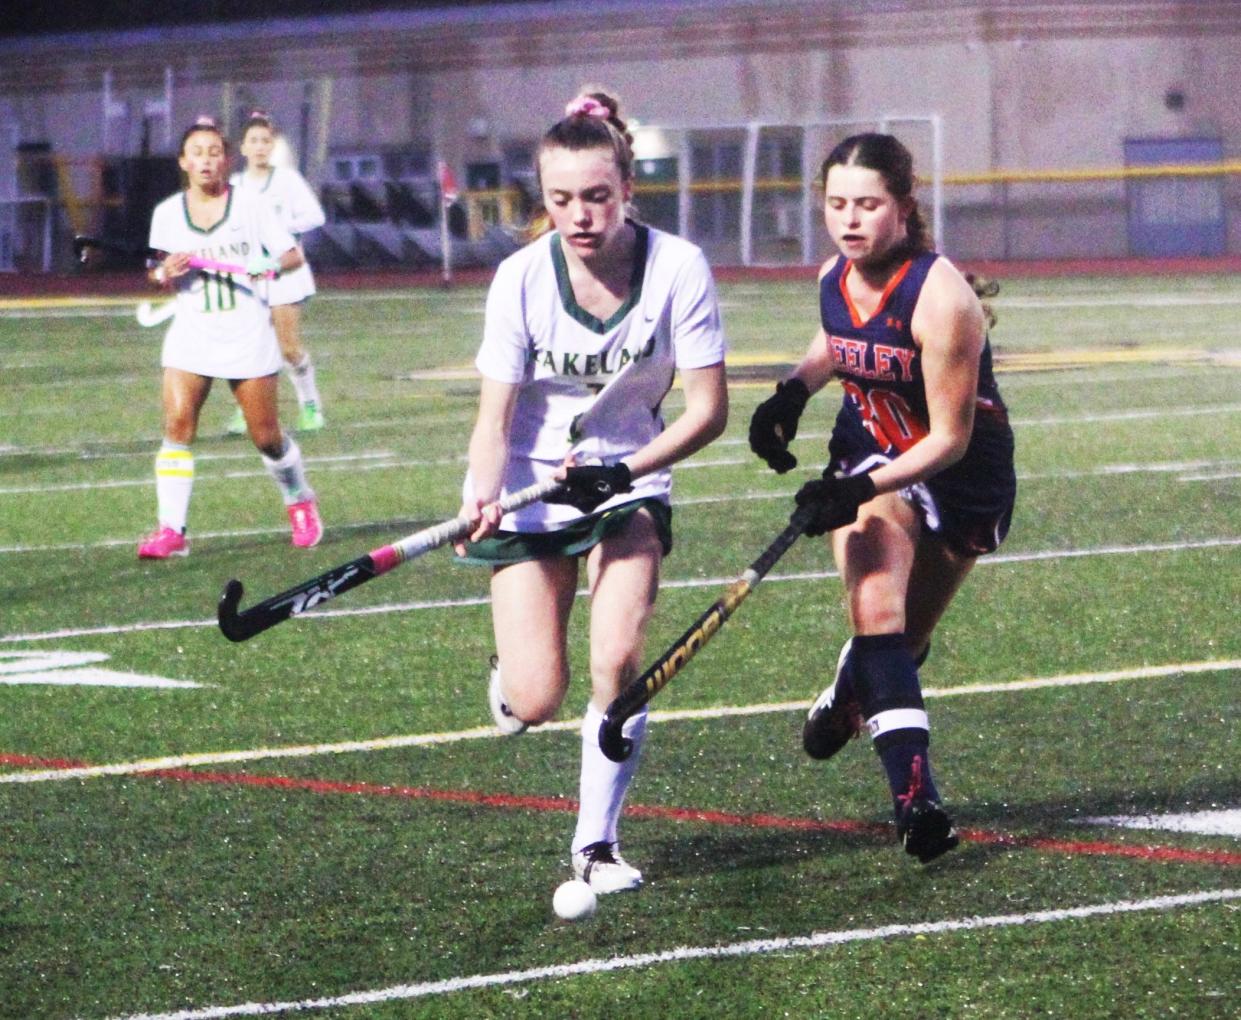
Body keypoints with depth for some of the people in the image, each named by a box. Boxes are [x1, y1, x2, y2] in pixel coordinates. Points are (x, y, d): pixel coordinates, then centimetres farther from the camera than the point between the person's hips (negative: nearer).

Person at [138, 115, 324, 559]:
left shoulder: (250, 207, 0)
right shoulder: (167, 214, 5)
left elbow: (294, 254, 1)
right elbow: (163, 279, 10)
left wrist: (272, 264, -20)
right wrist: (166, 273, -14)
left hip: (247, 337, -1)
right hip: (192, 335, 1)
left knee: (265, 435, 3)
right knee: (177, 424, -16)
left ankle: (300, 502, 31)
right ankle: (171, 529, -16)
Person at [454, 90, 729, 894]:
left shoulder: (678, 268, -16)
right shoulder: (522, 278, -15)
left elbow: (708, 409, -12)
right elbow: (496, 412, -14)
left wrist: (625, 472, -26)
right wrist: (483, 497, -33)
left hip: (628, 482, 0)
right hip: (531, 487, 0)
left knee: (619, 660, -20)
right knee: (536, 702, -8)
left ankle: (597, 841, -5)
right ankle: (509, 673, 29)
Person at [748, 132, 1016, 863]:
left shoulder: (939, 298, -29)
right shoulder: (835, 280, -9)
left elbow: (950, 437, -25)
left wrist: (863, 489, -36)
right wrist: (795, 391, -3)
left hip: (963, 478, -4)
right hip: (871, 459, 4)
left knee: (903, 638, 10)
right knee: (877, 609, -20)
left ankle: (844, 701, 47)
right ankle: (915, 797, -25)